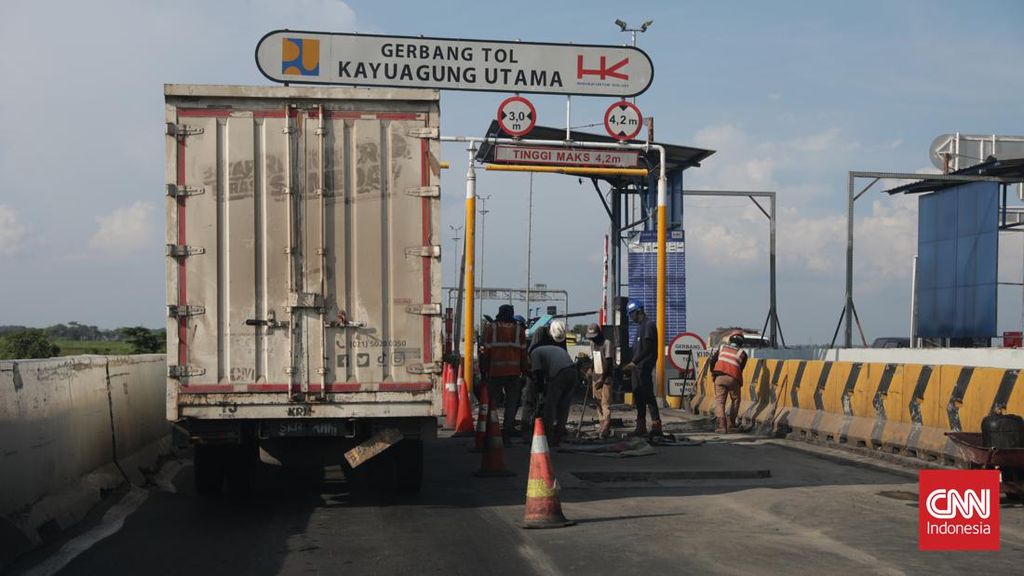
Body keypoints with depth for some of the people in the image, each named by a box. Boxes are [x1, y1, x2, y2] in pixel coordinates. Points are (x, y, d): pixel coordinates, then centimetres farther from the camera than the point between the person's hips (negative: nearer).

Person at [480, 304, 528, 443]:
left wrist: (485, 370, 4)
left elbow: (487, 351, -1)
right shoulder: (519, 330, 7)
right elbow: (523, 353, 5)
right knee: (512, 403, 6)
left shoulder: (490, 328, 2)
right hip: (514, 373, 1)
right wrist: (524, 370, 12)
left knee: (492, 402, 9)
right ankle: (506, 435, 2)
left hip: (495, 371, -1)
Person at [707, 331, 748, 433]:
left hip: (719, 377, 1)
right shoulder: (742, 353, 15)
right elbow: (740, 368, 13)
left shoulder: (722, 347, 19)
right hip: (733, 378, -1)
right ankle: (731, 424, 20)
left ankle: (722, 425, -12)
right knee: (735, 400, 20)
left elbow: (711, 361, 12)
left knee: (719, 401, 3)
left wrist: (713, 373, 26)